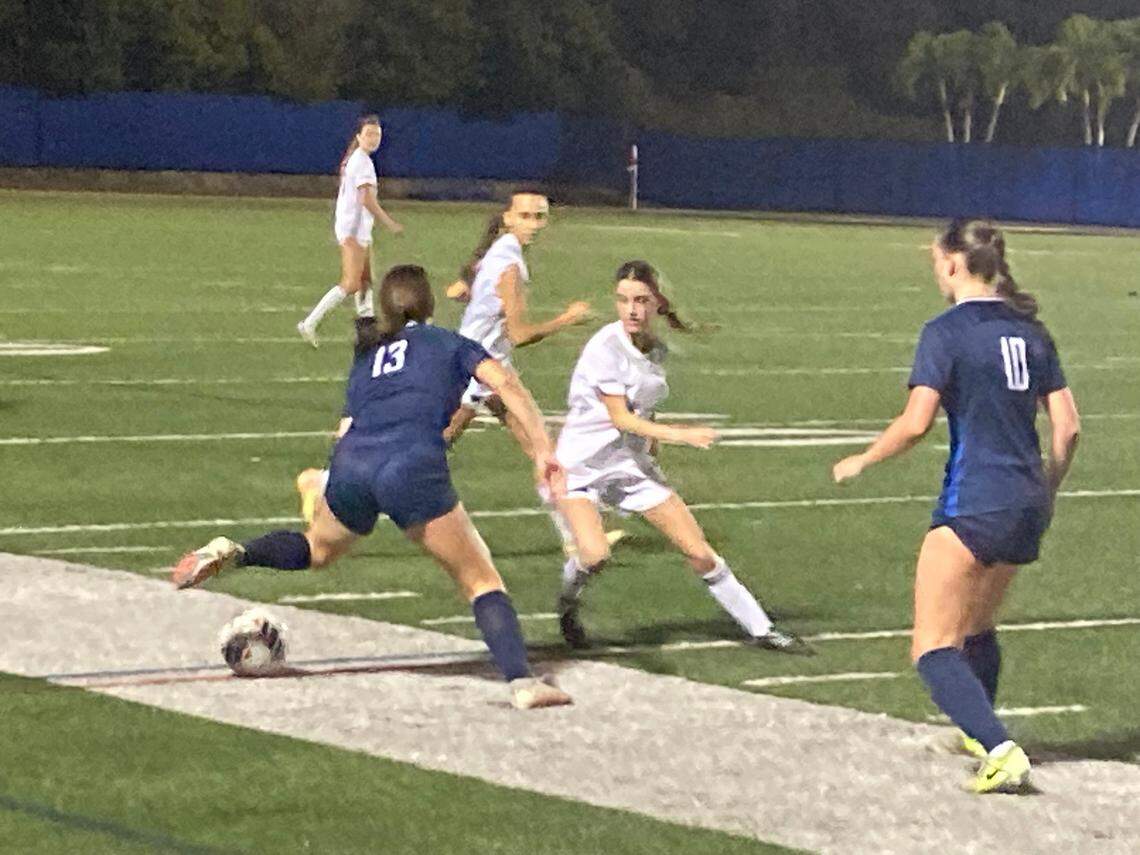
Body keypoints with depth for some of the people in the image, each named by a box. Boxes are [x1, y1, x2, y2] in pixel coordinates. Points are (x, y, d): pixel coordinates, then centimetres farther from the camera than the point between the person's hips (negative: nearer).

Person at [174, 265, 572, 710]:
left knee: (318, 547, 35)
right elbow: (507, 384, 4)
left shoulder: (367, 354, 30)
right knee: (481, 581, 2)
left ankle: (233, 553, 13)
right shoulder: (450, 344, 19)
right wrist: (544, 451, 2)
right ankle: (522, 681, -14)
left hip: (350, 462, 4)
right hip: (413, 468, -4)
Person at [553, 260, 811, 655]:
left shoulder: (656, 349, 3)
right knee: (594, 554, -28)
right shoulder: (606, 347, -18)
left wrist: (652, 455, 21)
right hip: (580, 463, -6)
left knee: (699, 551, 3)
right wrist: (680, 435, -27)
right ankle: (567, 604, 7)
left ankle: (760, 629, 15)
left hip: (629, 465, 6)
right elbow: (620, 418, -20)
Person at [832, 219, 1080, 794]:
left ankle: (1001, 752, -22)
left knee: (933, 648, -6)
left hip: (974, 503, -8)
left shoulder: (947, 332, -9)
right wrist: (1047, 491, 23)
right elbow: (1067, 425, 9)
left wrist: (862, 461, 0)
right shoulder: (1029, 330, 10)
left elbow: (915, 423, -17)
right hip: (1027, 506, 8)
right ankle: (981, 733, 45)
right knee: (977, 628, 29)